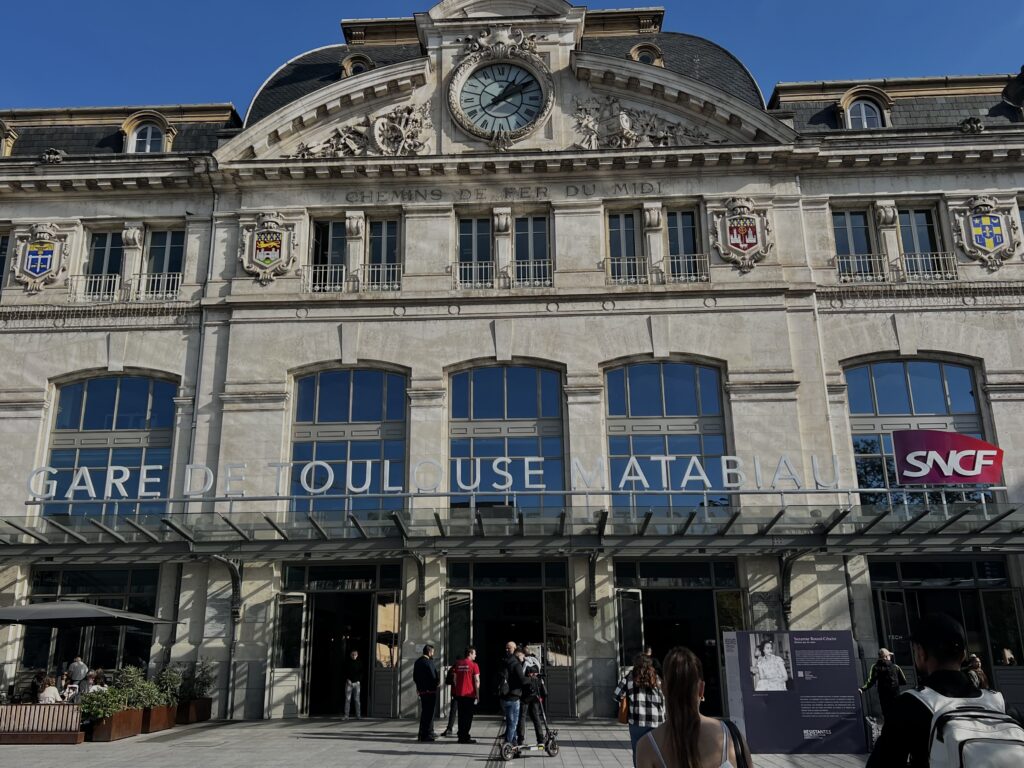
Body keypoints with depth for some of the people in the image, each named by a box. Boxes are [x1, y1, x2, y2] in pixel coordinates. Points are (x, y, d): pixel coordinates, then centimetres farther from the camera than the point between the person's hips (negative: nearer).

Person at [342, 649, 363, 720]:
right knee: (347, 699, -3)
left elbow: (361, 673, 6)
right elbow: (345, 672, 4)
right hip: (349, 683, 0)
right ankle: (346, 715, 0)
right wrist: (347, 679, -10)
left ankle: (358, 715, 3)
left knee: (357, 699, 0)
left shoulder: (359, 663, 6)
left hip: (357, 683, 0)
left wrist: (358, 680, -7)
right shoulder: (347, 663, 4)